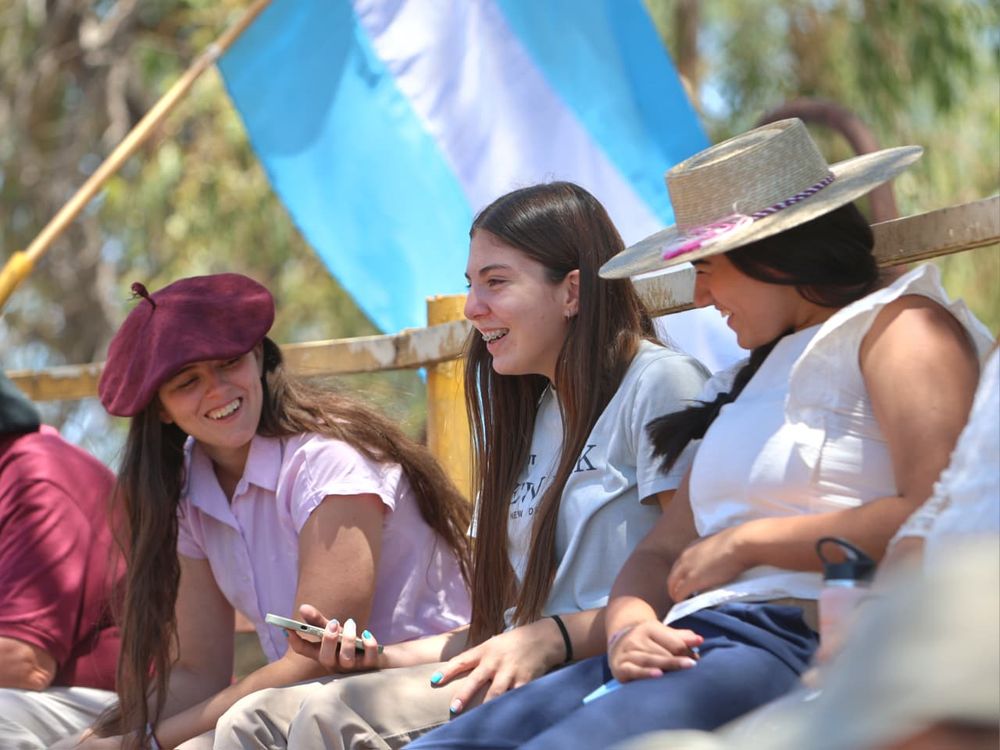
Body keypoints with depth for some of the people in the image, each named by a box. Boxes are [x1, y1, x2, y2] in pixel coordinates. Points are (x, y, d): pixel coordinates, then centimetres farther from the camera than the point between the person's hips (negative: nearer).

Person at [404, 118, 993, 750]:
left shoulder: (898, 327, 2)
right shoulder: (759, 373, 29)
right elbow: (662, 551, 24)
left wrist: (745, 543, -8)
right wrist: (628, 628, 0)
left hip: (800, 644, -9)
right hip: (693, 646, 9)